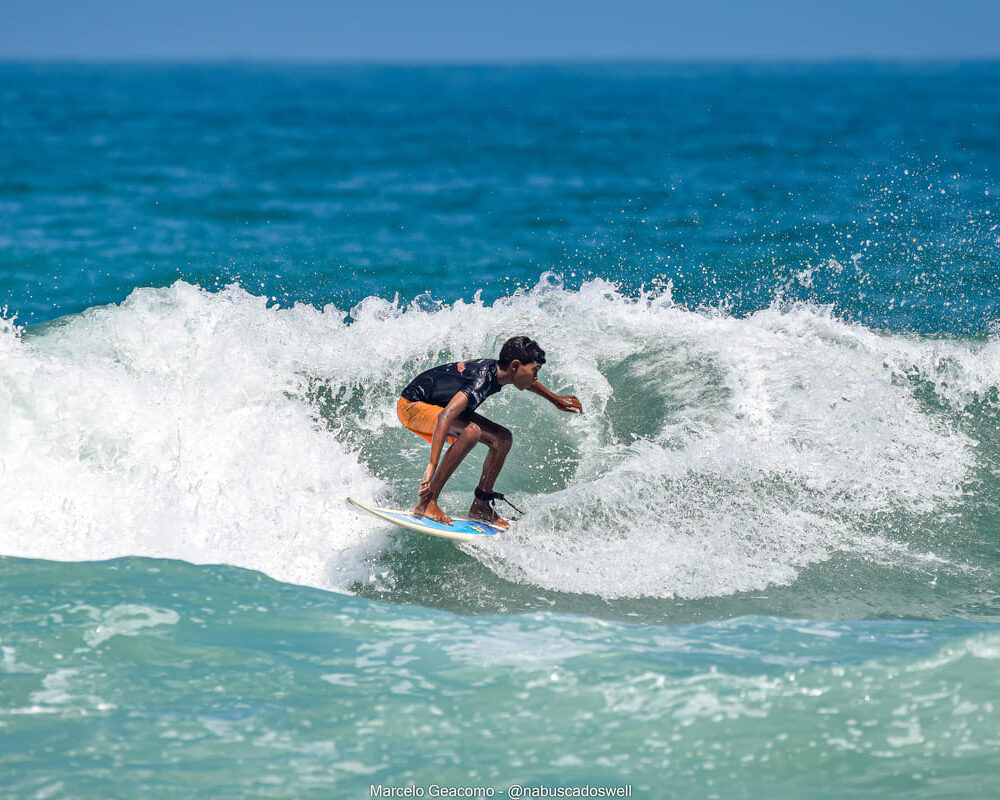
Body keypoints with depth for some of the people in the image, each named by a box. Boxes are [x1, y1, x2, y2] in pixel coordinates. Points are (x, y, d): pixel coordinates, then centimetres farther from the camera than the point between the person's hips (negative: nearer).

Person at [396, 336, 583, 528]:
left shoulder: (497, 369, -7)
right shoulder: (481, 382, -34)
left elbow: (524, 380, 20)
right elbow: (445, 417, -47)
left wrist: (554, 399, 33)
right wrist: (432, 466, -54)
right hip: (411, 406, -9)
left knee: (502, 439, 2)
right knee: (471, 431, -33)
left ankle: (480, 506, 13)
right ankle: (426, 503, -31)